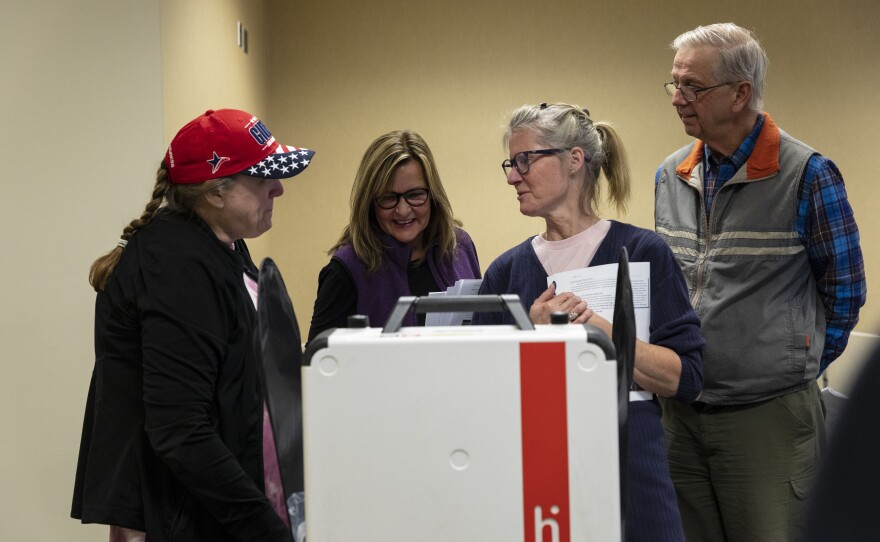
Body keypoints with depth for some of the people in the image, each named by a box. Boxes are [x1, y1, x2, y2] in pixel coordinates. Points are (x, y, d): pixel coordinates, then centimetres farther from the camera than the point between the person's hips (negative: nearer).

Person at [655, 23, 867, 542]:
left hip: (768, 416, -5)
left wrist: (798, 367, 3)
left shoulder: (807, 175, -10)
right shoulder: (671, 177, 8)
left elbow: (844, 291, -2)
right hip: (680, 413, 6)